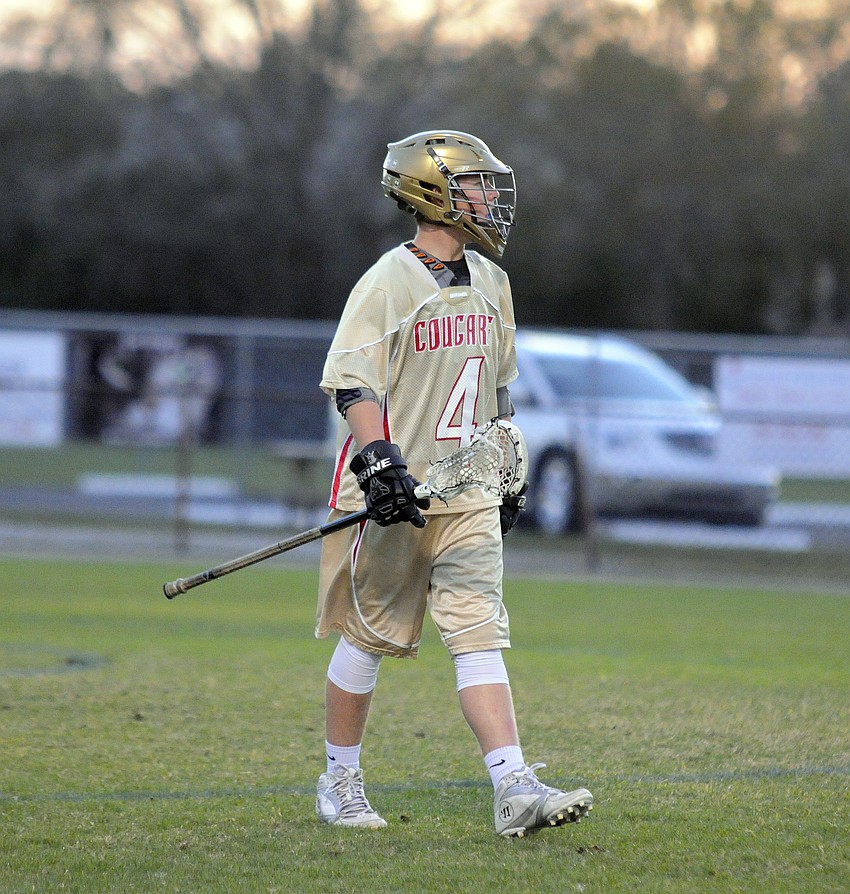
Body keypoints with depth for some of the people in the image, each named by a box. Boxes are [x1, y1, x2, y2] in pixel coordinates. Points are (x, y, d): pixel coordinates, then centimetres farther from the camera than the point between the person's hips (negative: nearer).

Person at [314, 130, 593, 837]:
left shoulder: (489, 281, 13)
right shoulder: (388, 283, -11)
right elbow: (352, 383, -17)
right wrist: (378, 462, -29)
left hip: (467, 490, 5)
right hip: (395, 489, -5)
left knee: (480, 632, -6)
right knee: (370, 635, 6)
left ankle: (514, 789, -16)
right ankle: (339, 782, 22)